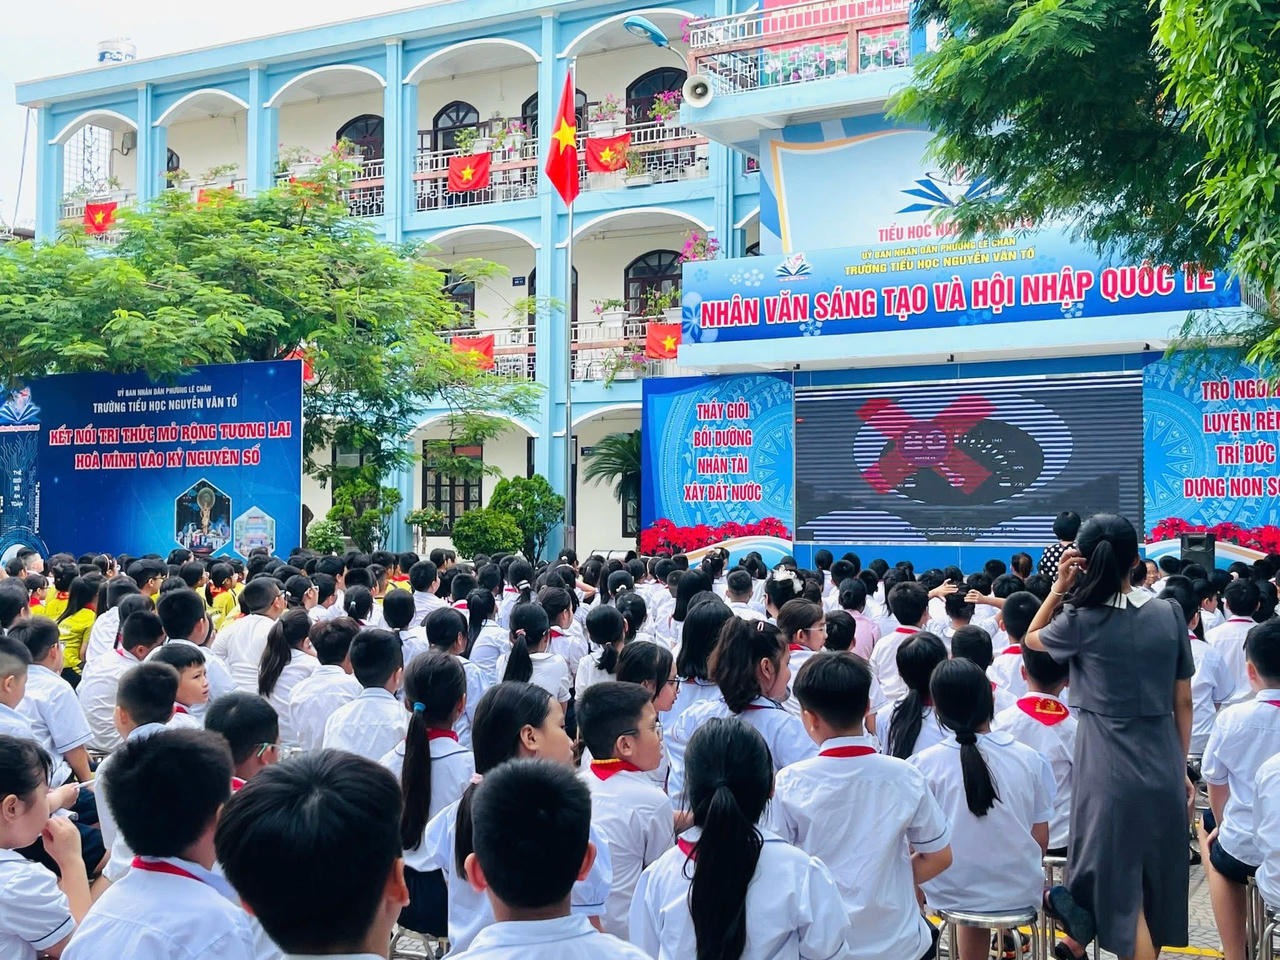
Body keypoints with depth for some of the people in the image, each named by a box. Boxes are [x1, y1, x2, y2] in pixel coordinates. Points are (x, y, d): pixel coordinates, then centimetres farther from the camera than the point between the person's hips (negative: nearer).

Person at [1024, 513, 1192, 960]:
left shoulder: (1081, 620, -11)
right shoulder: (1170, 613, -1)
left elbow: (1030, 639, 11)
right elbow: (1183, 701, 5)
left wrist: (1059, 587, 1)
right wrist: (1181, 765, 15)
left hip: (1110, 769, -4)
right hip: (1164, 765, 4)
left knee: (1122, 887, 4)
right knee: (1157, 880, 18)